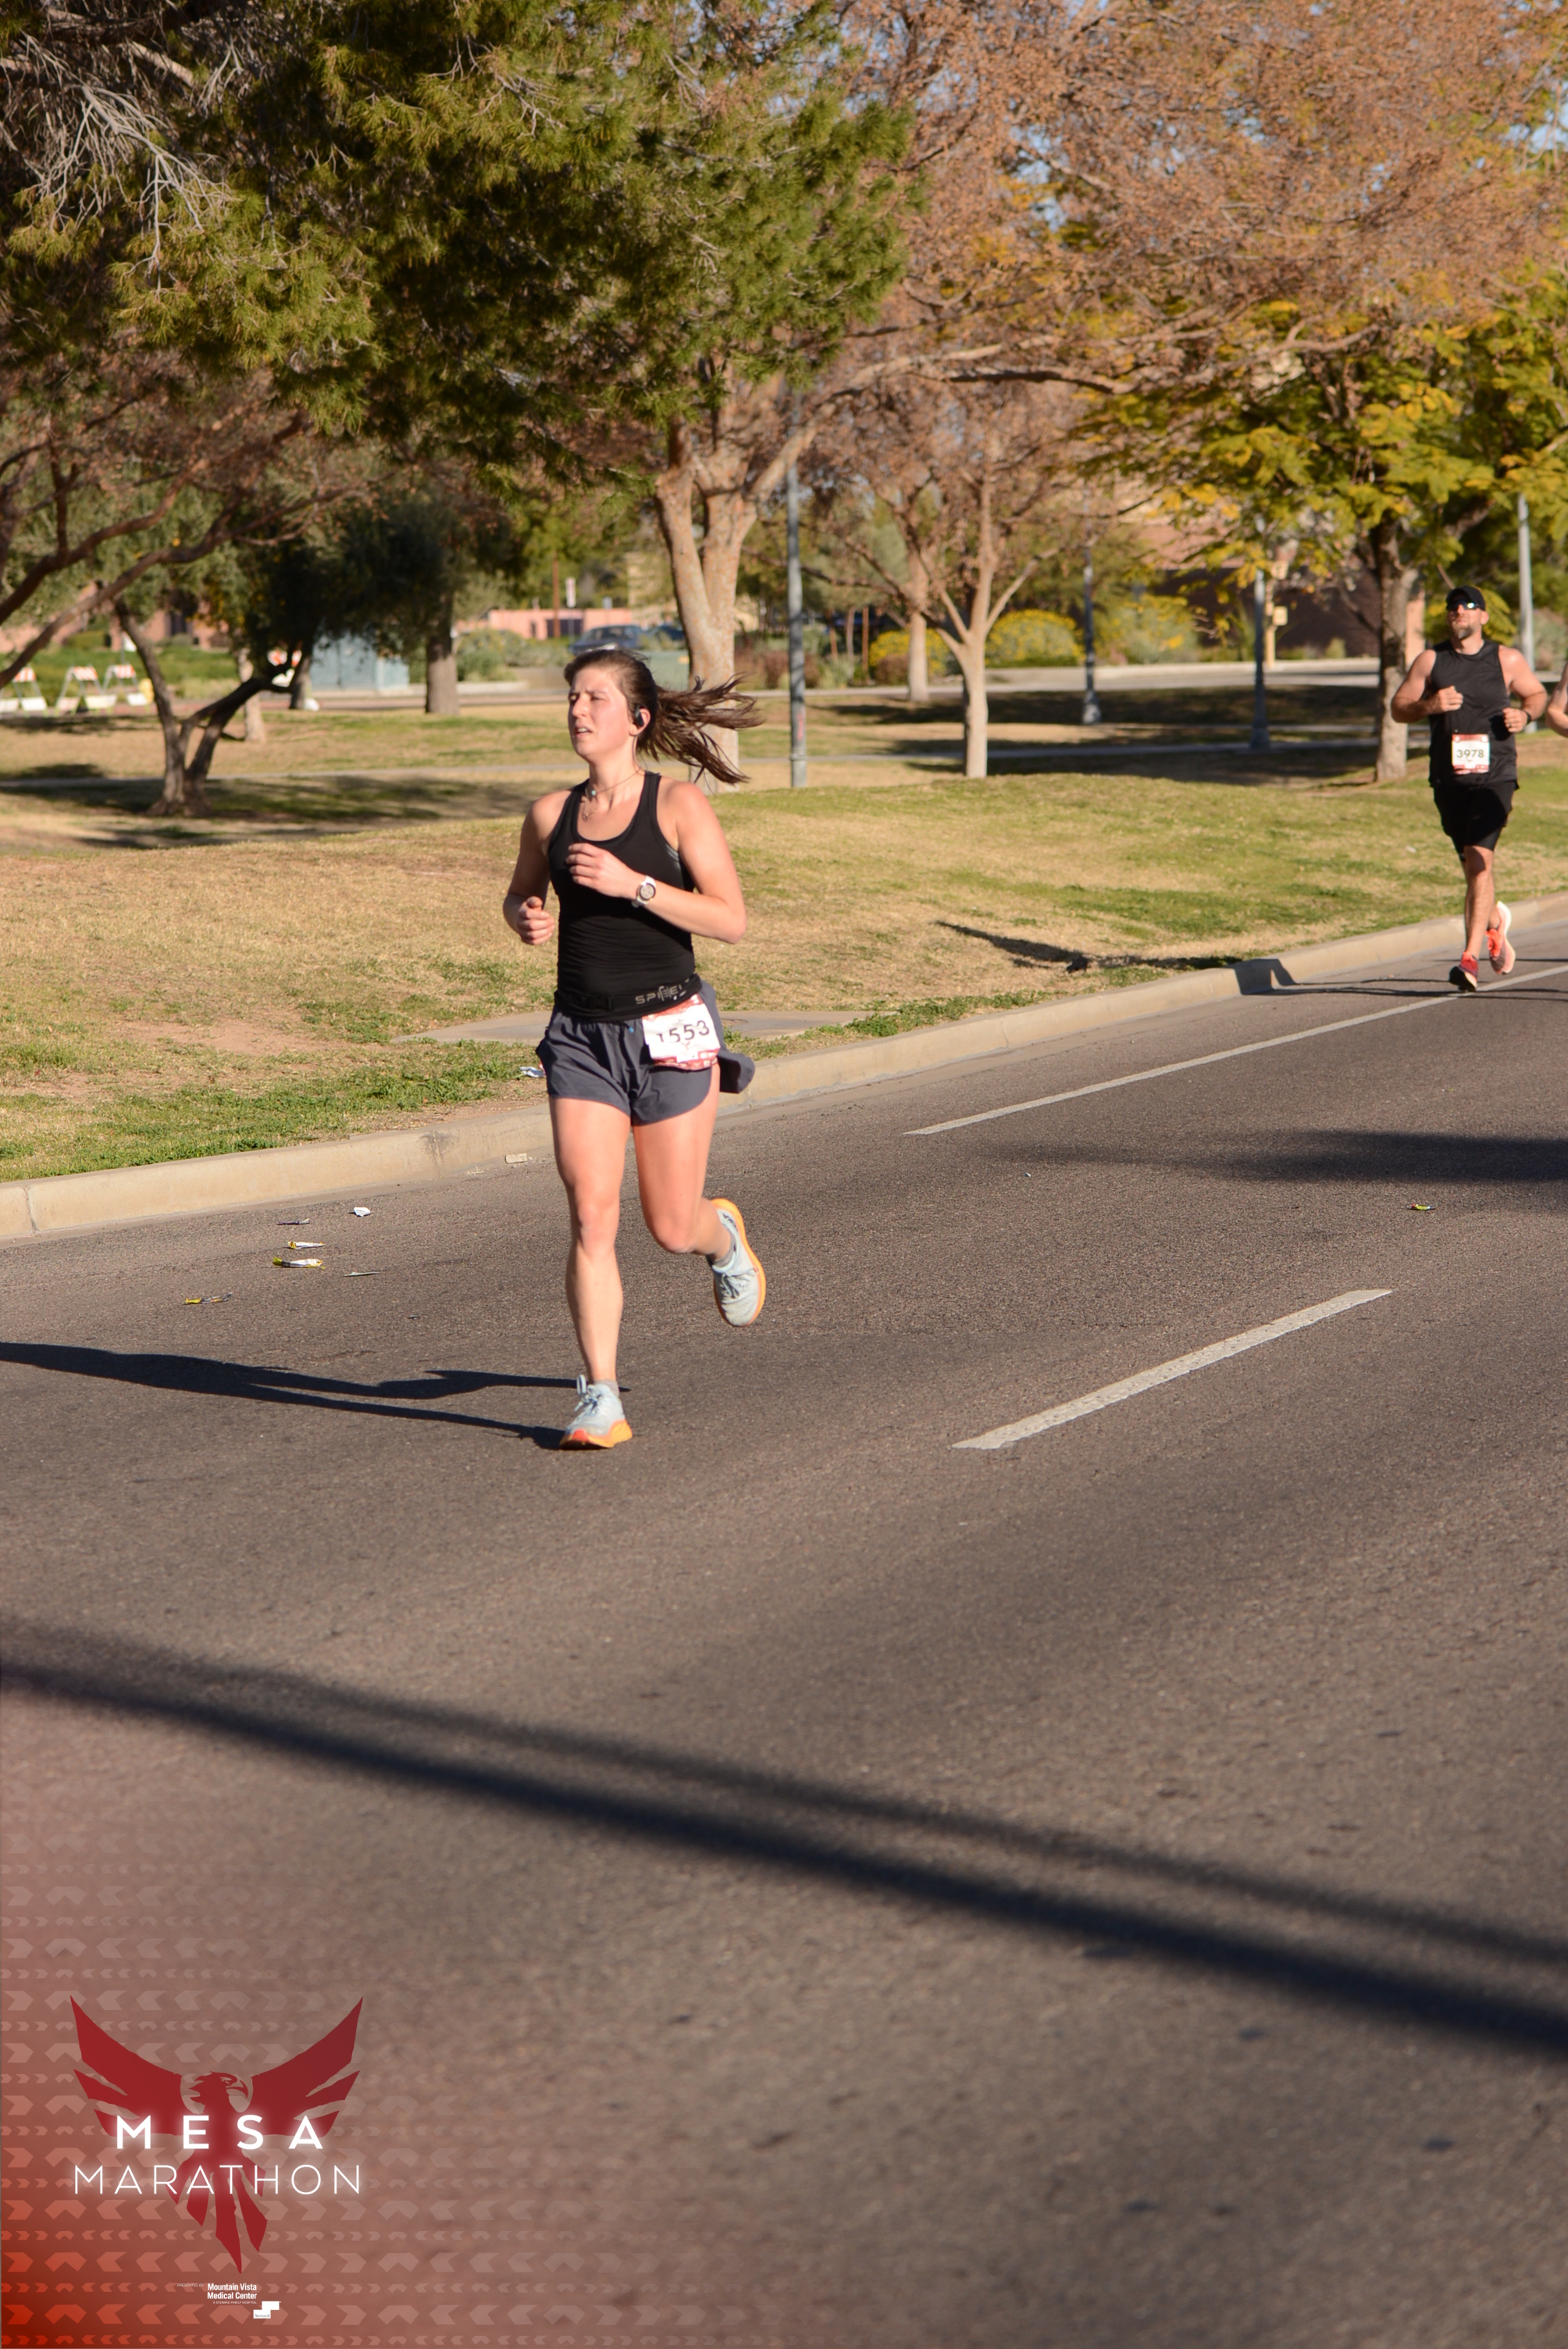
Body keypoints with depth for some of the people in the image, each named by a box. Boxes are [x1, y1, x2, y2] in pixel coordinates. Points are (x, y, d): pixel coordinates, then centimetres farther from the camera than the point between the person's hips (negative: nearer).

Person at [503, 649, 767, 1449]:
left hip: (669, 1034, -2)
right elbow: (520, 895, 23)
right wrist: (526, 918, -1)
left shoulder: (679, 805, -6)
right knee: (591, 1219, -9)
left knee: (672, 1227, 6)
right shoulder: (551, 814, 5)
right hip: (582, 1036, 3)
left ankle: (725, 1239, 43)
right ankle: (600, 1399, -4)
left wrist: (634, 885, -22)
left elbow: (731, 920, -12)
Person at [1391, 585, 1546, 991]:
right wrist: (1429, 705, -14)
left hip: (1494, 776, -3)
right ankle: (1495, 921, 44)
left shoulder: (1507, 660, 4)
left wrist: (1525, 715, -5)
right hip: (1448, 778, 3)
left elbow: (1538, 694, 17)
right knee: (1473, 865, 12)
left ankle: (1470, 958, -20)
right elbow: (1398, 707, 6)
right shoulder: (1430, 661, 5)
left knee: (1479, 860, -17)